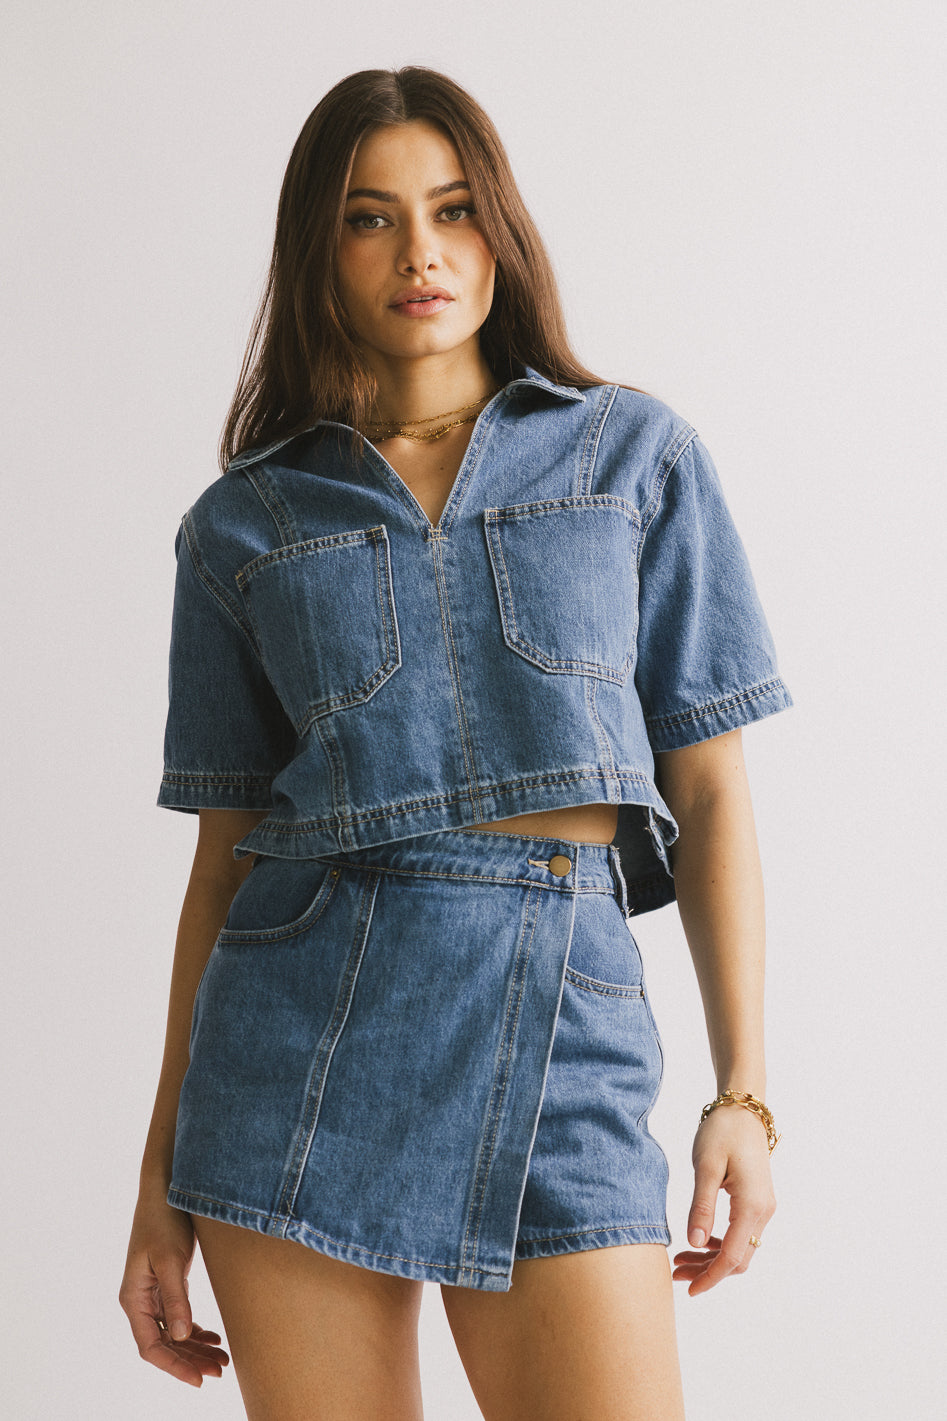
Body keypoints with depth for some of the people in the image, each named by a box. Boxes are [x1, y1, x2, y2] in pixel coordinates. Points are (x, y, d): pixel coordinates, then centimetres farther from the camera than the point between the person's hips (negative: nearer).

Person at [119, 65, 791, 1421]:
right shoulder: (244, 522, 9)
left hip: (561, 1021, 0)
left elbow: (710, 791, 6)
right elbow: (224, 851, 10)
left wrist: (744, 1090, -2)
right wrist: (162, 1175, 8)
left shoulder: (636, 454, 8)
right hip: (299, 1034, 1)